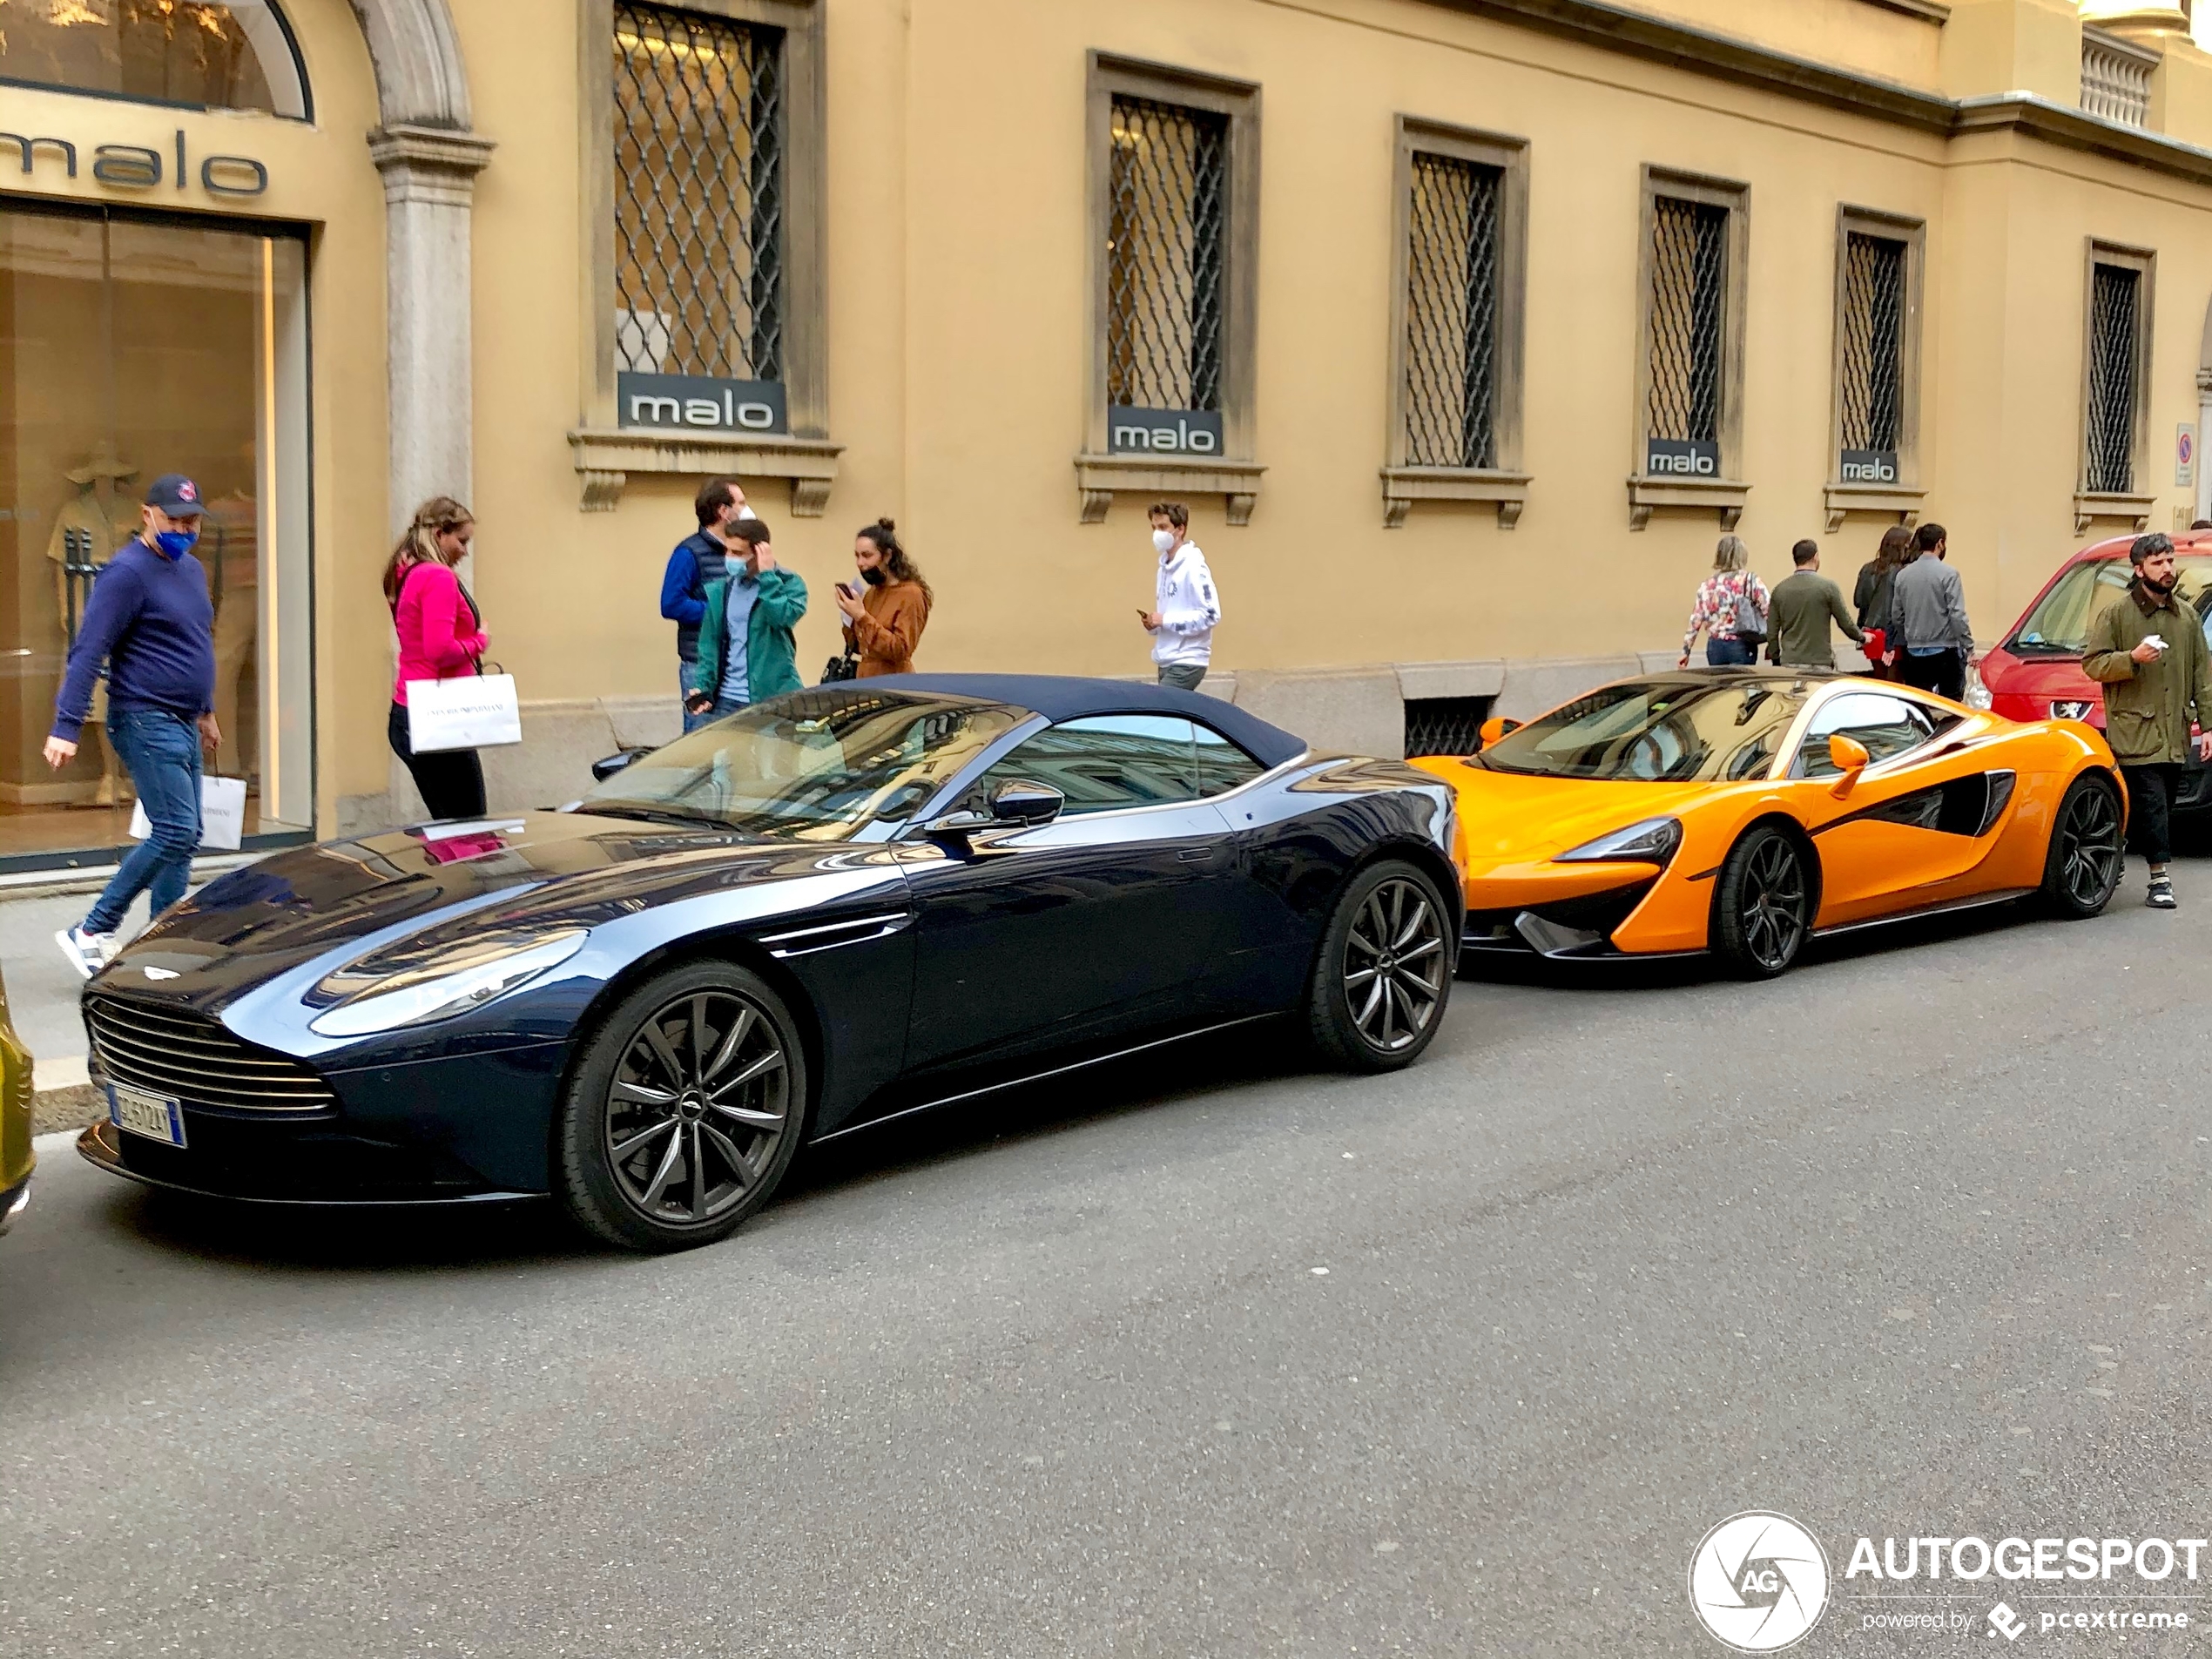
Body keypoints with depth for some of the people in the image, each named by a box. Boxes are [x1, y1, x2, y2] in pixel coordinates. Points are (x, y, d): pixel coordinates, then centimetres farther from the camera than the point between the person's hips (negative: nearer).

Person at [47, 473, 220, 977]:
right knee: (175, 831, -15)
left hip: (183, 725, 9)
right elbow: (88, 652, -18)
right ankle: (92, 932, -6)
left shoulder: (191, 569, 14)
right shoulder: (127, 572, -13)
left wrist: (206, 711, 30)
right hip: (147, 722, -9)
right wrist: (66, 727, -23)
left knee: (184, 839, 8)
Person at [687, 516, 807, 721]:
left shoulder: (789, 583, -2)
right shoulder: (720, 590, 9)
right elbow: (711, 645, 10)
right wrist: (703, 687, -2)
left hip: (774, 699, -4)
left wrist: (767, 575, -15)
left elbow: (784, 617, -22)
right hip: (726, 700, 4)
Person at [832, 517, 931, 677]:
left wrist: (862, 617, -22)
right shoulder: (871, 592, 11)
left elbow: (900, 651, -19)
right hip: (866, 682, 7)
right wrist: (850, 617, -1)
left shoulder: (911, 594, -11)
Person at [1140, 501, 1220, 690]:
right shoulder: (1164, 567, 14)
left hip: (1188, 662, -9)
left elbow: (1211, 615, -19)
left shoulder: (1193, 567, -13)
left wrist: (1165, 621, -18)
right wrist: (1154, 624, 1)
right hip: (1167, 662, 9)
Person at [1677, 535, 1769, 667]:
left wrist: (1686, 651, 12)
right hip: (1741, 647, -4)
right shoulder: (1750, 581, -3)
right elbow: (1769, 612, -7)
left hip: (1715, 647, 4)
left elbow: (1695, 620, 7)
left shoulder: (1707, 585, 7)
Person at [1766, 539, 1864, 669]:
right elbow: (1845, 623, 1)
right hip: (1819, 663, -3)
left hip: (1789, 663, 3)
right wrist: (1862, 638, 20)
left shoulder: (1780, 589, 4)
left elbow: (1772, 631, 7)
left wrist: (1775, 658, 18)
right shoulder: (1828, 587, -6)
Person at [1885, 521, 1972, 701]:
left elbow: (1896, 615, 10)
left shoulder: (1902, 575, 4)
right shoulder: (1948, 574, -10)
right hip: (1945, 651, -4)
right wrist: (1969, 646, -8)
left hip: (1914, 653, 5)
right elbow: (1957, 614, -14)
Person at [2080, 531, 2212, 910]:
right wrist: (2132, 658, -20)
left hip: (2174, 735, 5)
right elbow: (2092, 663, -4)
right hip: (2136, 733, -5)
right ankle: (2160, 878, -11)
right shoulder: (2115, 615, -1)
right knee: (2151, 807, -11)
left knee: (2164, 810, 9)